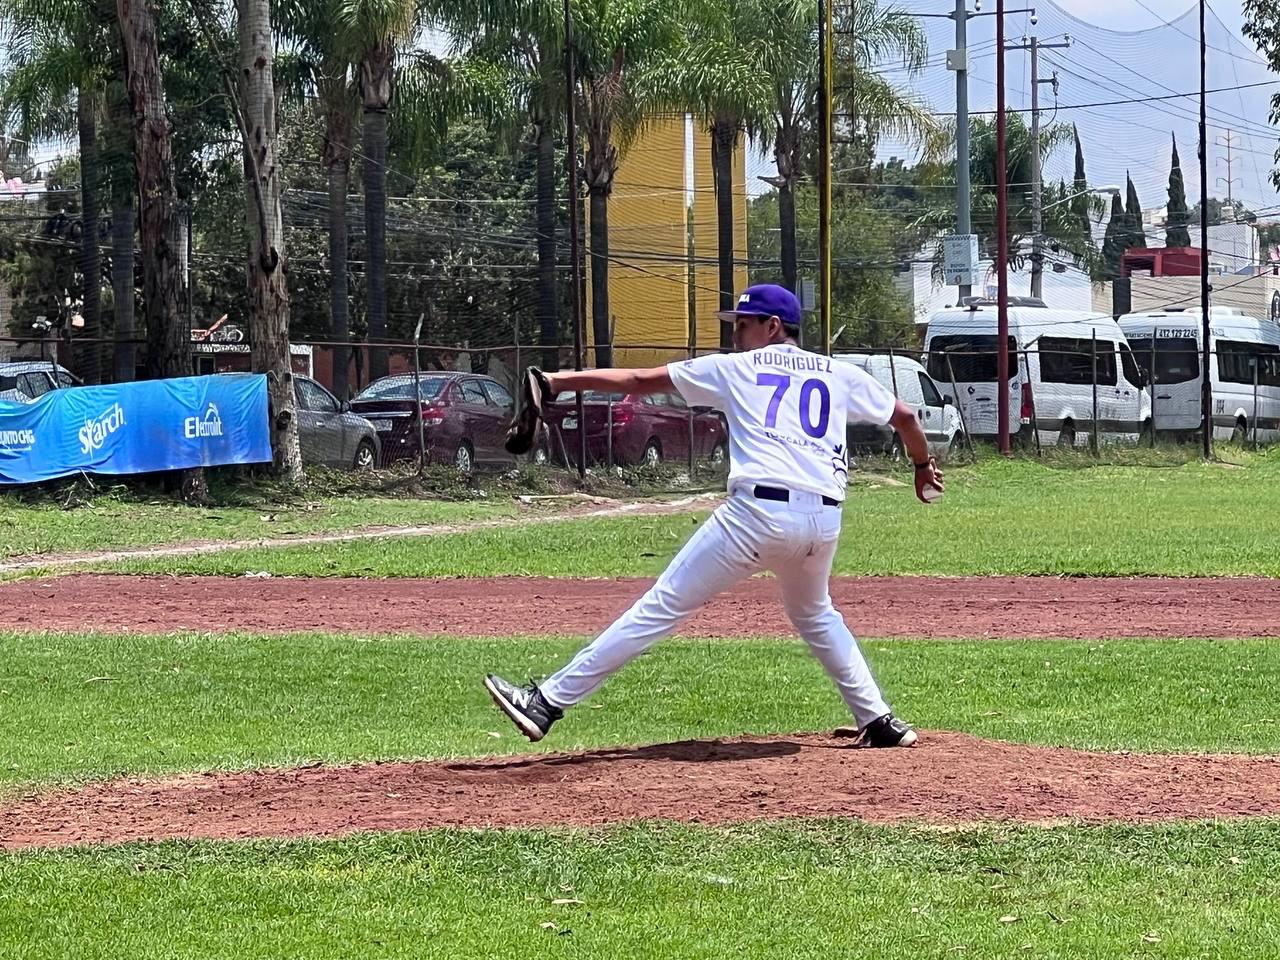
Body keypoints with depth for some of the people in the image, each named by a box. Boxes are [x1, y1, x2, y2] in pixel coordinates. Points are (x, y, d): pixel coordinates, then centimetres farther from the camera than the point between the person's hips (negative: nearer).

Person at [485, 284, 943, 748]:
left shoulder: (734, 368, 11)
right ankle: (878, 721, 25)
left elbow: (639, 381, 13)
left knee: (661, 606, -4)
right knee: (815, 615, 32)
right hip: (824, 519, 4)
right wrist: (924, 464, 48)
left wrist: (559, 381, 20)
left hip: (758, 511, -4)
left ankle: (548, 702, -5)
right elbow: (904, 415, 28)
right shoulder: (841, 375, 19)